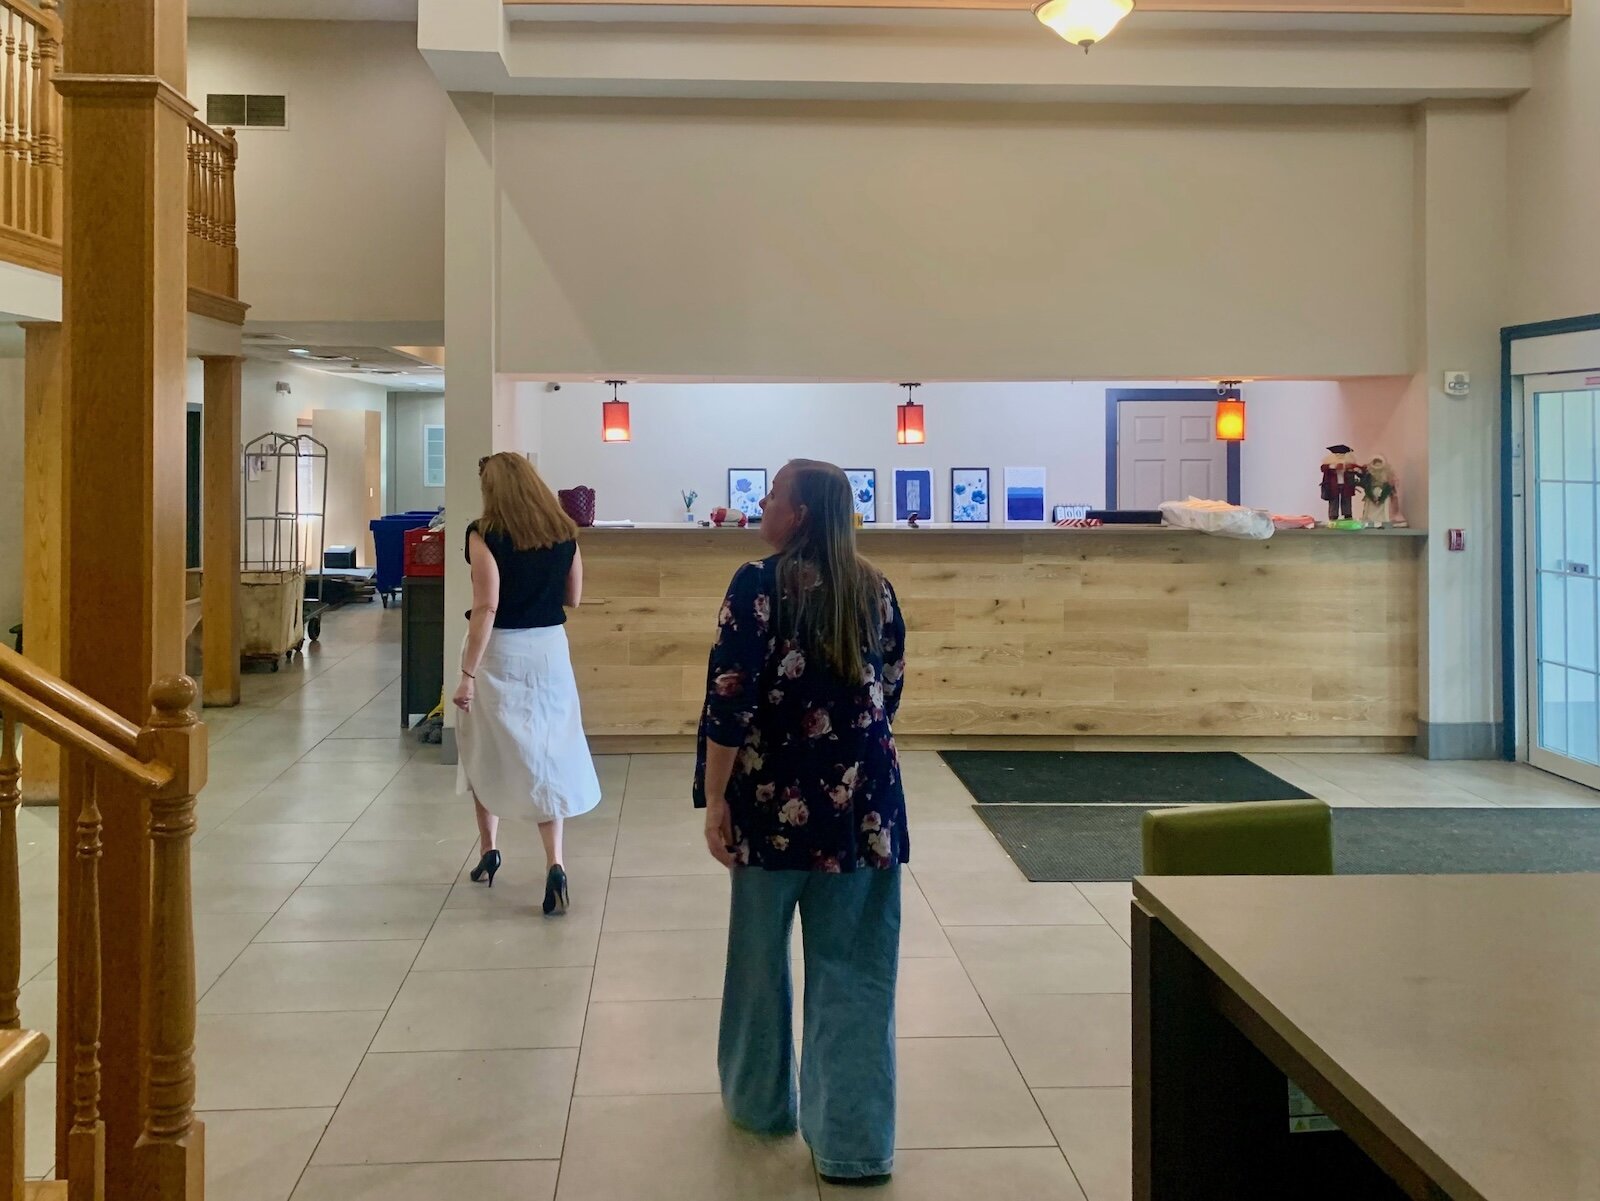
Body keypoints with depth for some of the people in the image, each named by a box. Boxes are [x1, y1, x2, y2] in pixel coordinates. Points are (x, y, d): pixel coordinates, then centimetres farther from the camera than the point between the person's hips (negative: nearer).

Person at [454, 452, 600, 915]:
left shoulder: (485, 534, -11)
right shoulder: (563, 532, 3)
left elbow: (487, 607, -16)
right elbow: (573, 597, 11)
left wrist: (468, 674, -14)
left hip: (499, 652, -3)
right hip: (548, 651, 3)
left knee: (487, 751, 16)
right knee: (547, 754, 5)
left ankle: (488, 851, 28)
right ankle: (554, 862, -9)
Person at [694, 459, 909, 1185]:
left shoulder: (758, 587, -10)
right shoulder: (877, 592, 5)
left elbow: (730, 703, -14)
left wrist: (715, 799, -7)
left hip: (778, 797, -3)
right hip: (862, 799, 4)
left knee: (762, 957, 16)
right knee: (854, 971, 6)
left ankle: (762, 1100, 33)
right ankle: (854, 1141, 8)